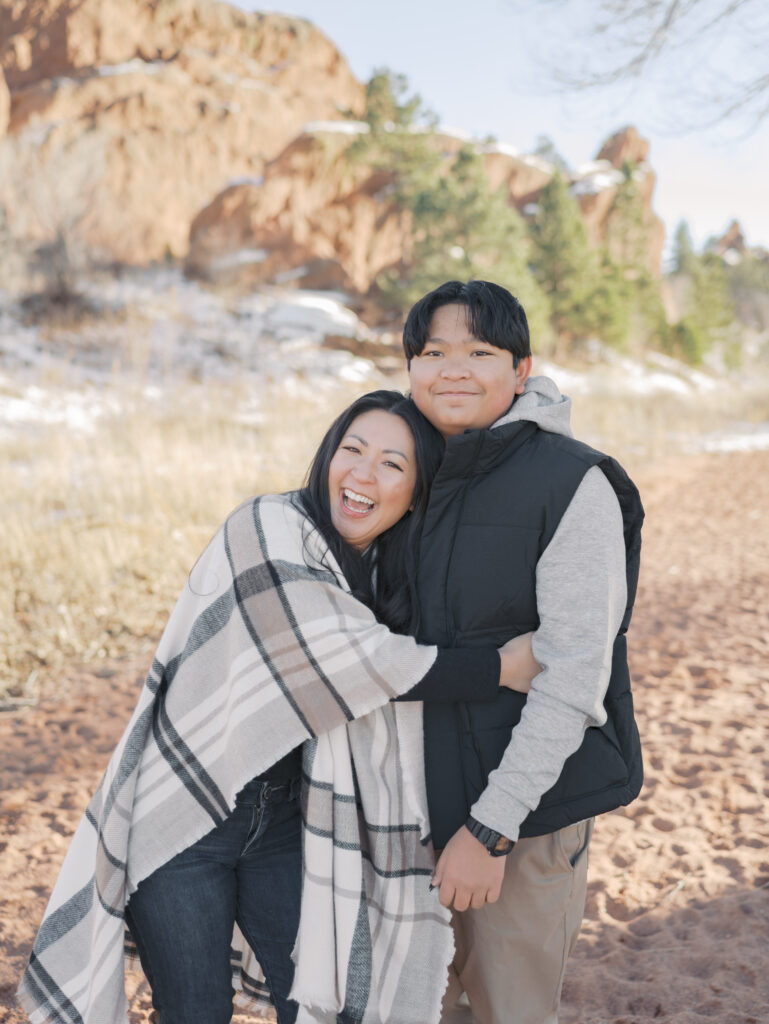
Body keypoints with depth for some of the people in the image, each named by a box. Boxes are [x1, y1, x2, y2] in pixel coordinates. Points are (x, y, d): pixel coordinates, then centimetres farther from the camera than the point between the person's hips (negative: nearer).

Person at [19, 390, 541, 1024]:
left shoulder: (389, 580, 4)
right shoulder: (269, 530, -18)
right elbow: (347, 656, -26)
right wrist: (500, 668, -19)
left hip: (281, 822, 6)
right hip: (184, 816, -6)